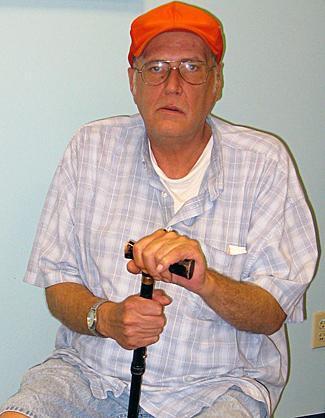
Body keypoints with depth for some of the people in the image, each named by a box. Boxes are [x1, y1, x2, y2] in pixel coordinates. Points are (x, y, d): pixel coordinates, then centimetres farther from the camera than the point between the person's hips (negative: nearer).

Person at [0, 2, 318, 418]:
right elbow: (57, 282, 5)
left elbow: (272, 313, -5)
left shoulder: (263, 162, -3)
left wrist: (206, 283, -26)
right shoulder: (91, 147, 3)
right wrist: (104, 317, -17)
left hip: (217, 384, -1)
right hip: (90, 372, 2)